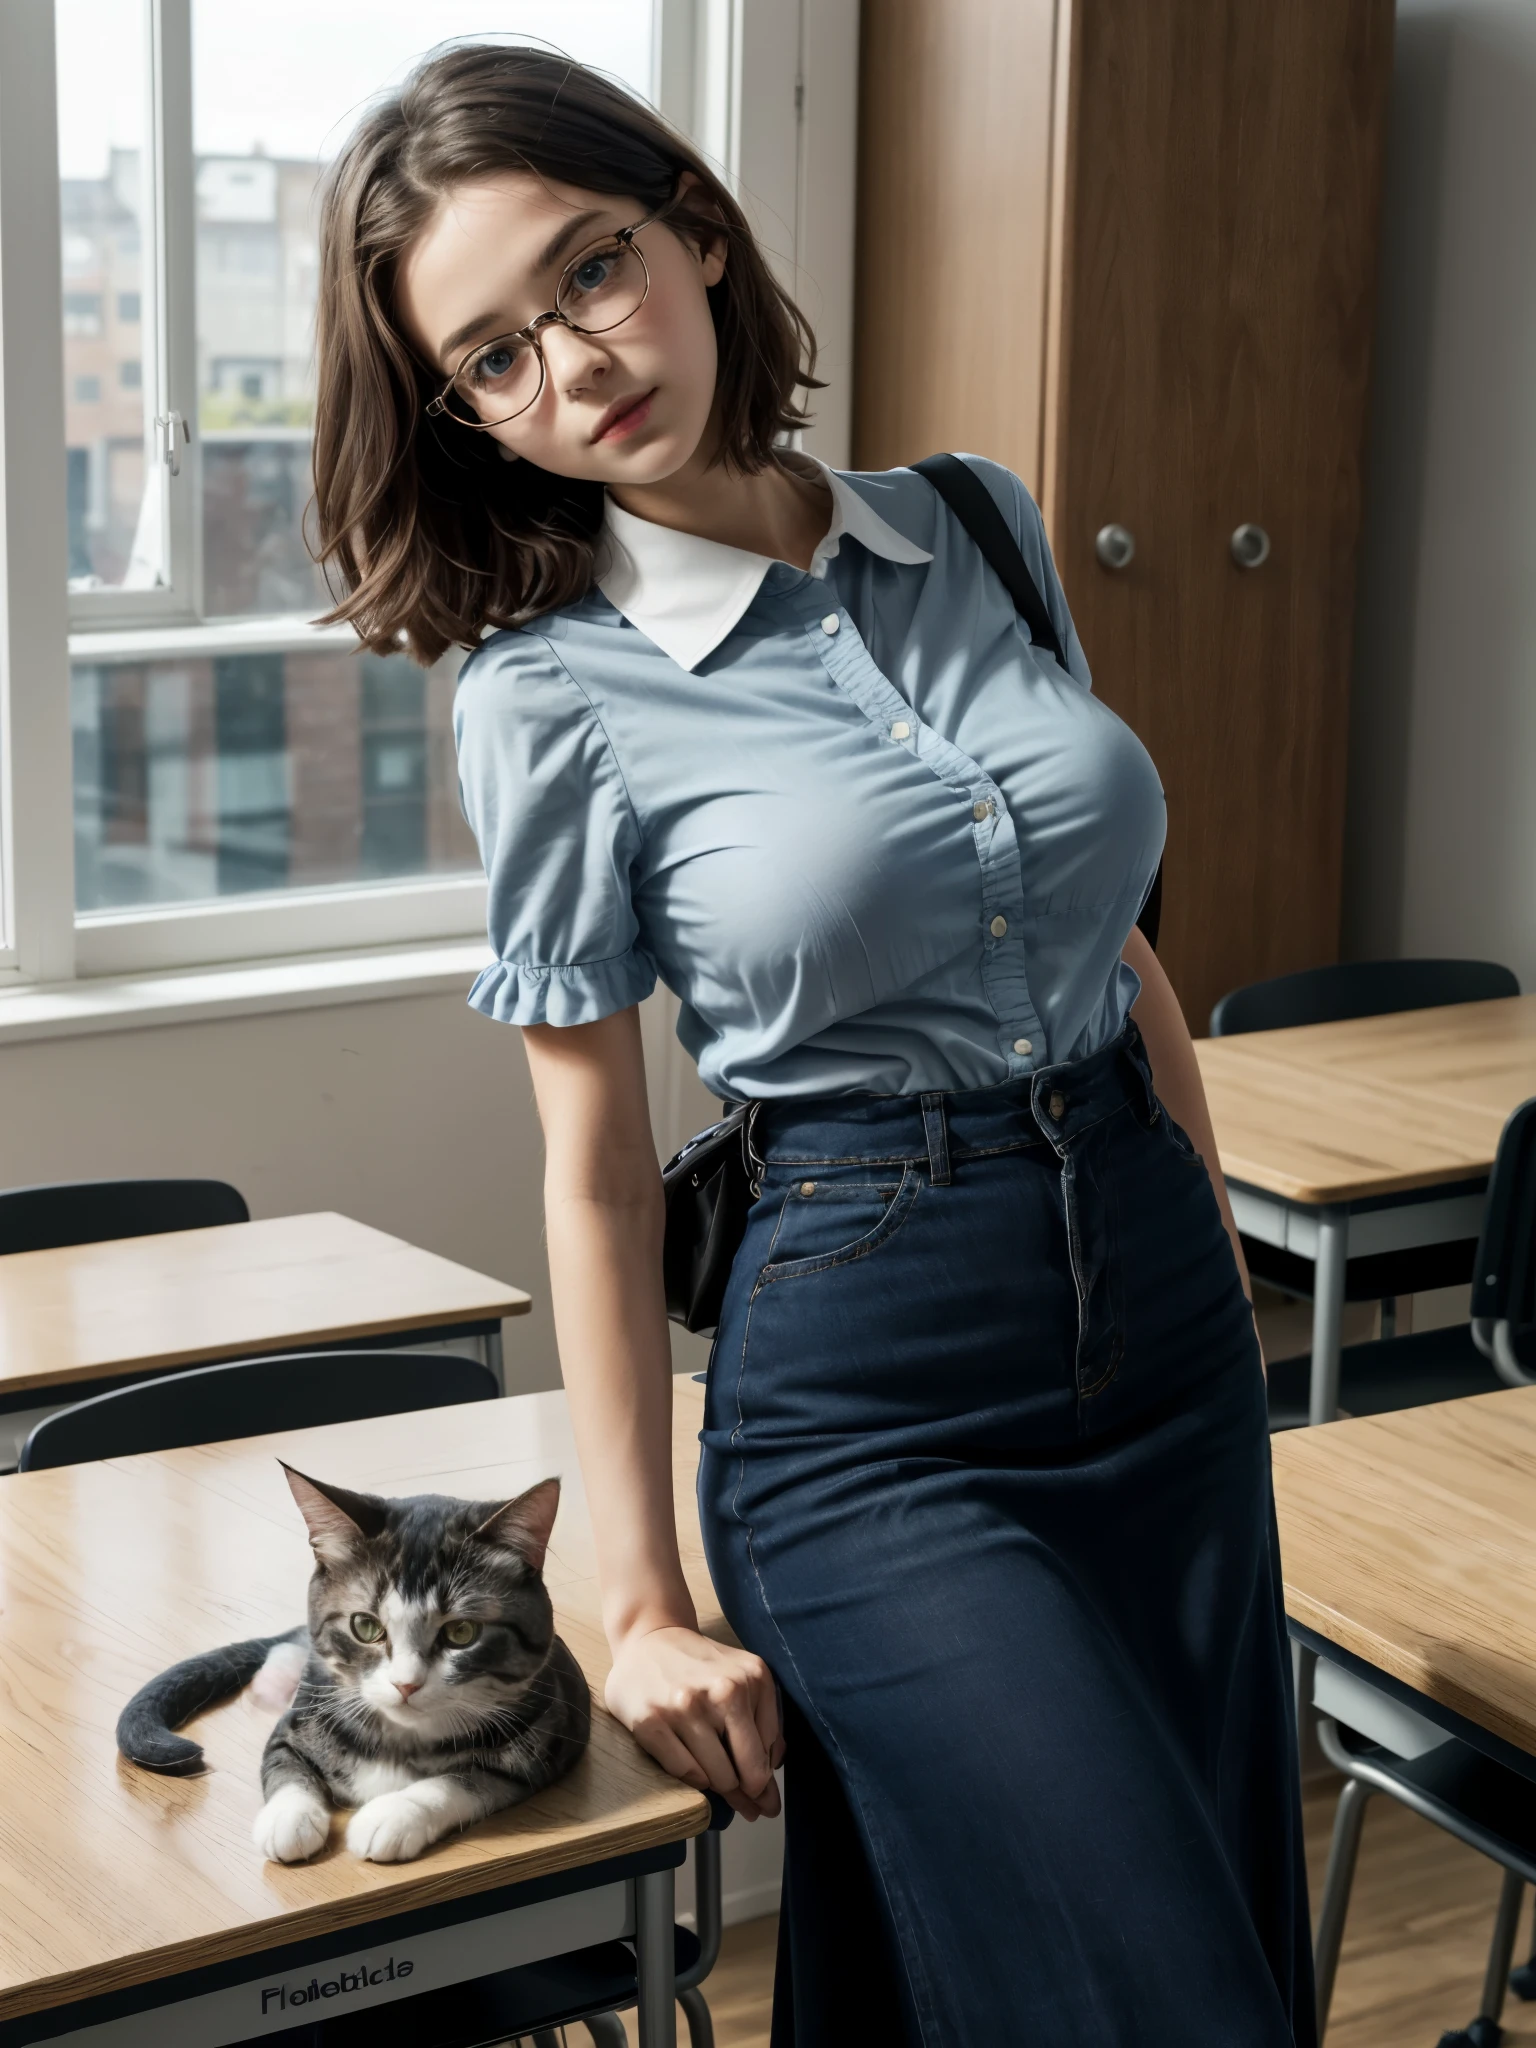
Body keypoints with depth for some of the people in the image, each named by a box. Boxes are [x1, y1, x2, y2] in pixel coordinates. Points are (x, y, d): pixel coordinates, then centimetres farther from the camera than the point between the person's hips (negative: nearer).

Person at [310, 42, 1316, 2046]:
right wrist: (645, 1602, -3)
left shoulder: (977, 529, 5)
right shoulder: (552, 697, -8)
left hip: (1160, 1302, 5)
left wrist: (1227, 1278, 15)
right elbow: (598, 1165, -4)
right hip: (868, 1386, -5)